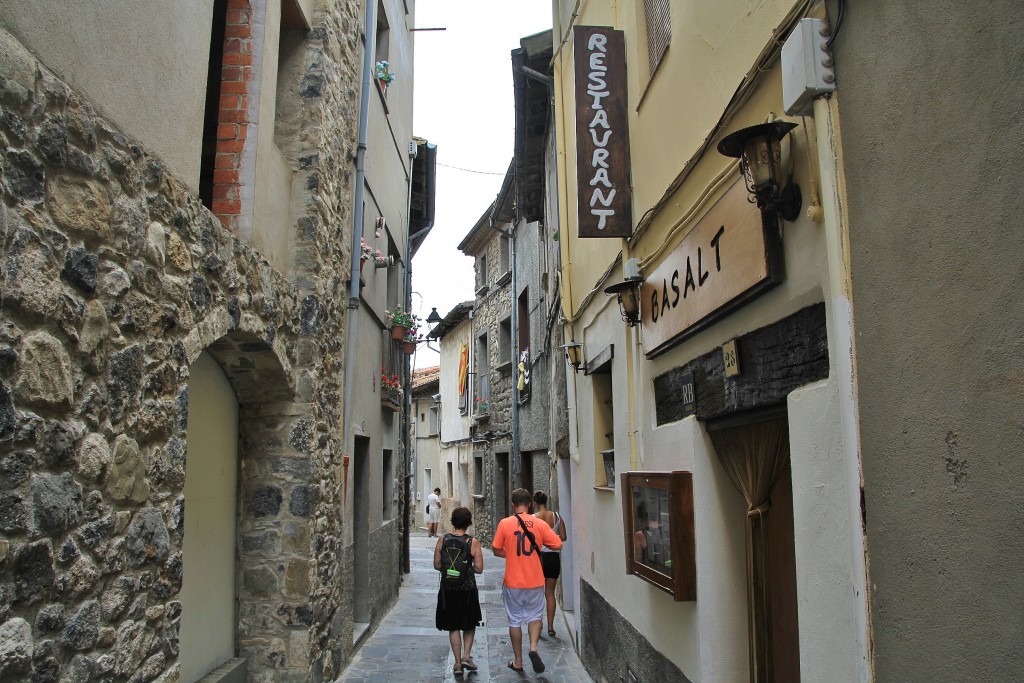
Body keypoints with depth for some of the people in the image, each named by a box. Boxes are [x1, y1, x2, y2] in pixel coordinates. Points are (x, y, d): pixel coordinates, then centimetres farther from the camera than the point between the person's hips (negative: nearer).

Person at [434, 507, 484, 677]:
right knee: (470, 625, 19)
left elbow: (437, 565, 0)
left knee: (453, 626, 13)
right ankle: (466, 656, 7)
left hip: (448, 588, 1)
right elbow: (479, 569, -9)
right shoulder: (473, 542, -10)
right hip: (467, 588, -1)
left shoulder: (442, 540, -5)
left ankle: (458, 663, 14)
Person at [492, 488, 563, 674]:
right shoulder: (540, 524, -6)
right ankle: (533, 647, -5)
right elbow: (558, 545, -2)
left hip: (512, 582, -1)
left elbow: (496, 550, -1)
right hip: (535, 581, 1)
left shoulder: (505, 523, -8)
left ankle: (518, 661, 20)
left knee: (515, 620, 12)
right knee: (535, 615, 18)